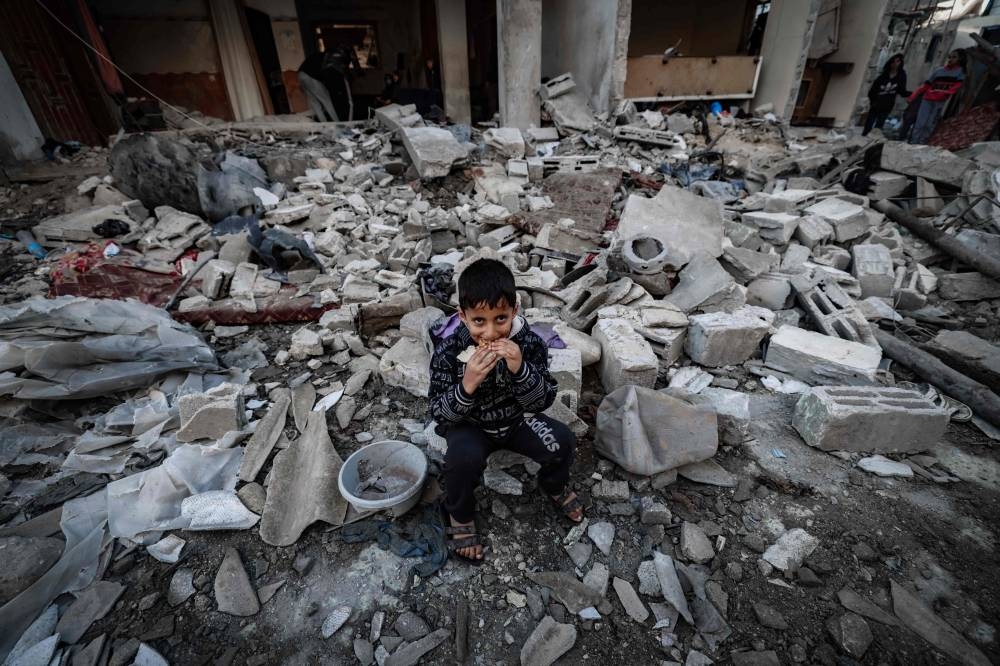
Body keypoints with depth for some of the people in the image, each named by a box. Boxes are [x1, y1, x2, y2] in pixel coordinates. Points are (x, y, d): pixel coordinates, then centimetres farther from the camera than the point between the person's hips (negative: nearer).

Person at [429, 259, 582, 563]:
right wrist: (467, 385, -40)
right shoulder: (449, 352, -23)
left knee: (562, 441, -19)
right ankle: (459, 515, 4)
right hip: (470, 426, -1)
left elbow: (542, 402, -18)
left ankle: (554, 484, 19)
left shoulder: (529, 343, -20)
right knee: (463, 457, -32)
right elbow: (440, 414, -20)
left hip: (516, 420, 2)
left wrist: (520, 369, -38)